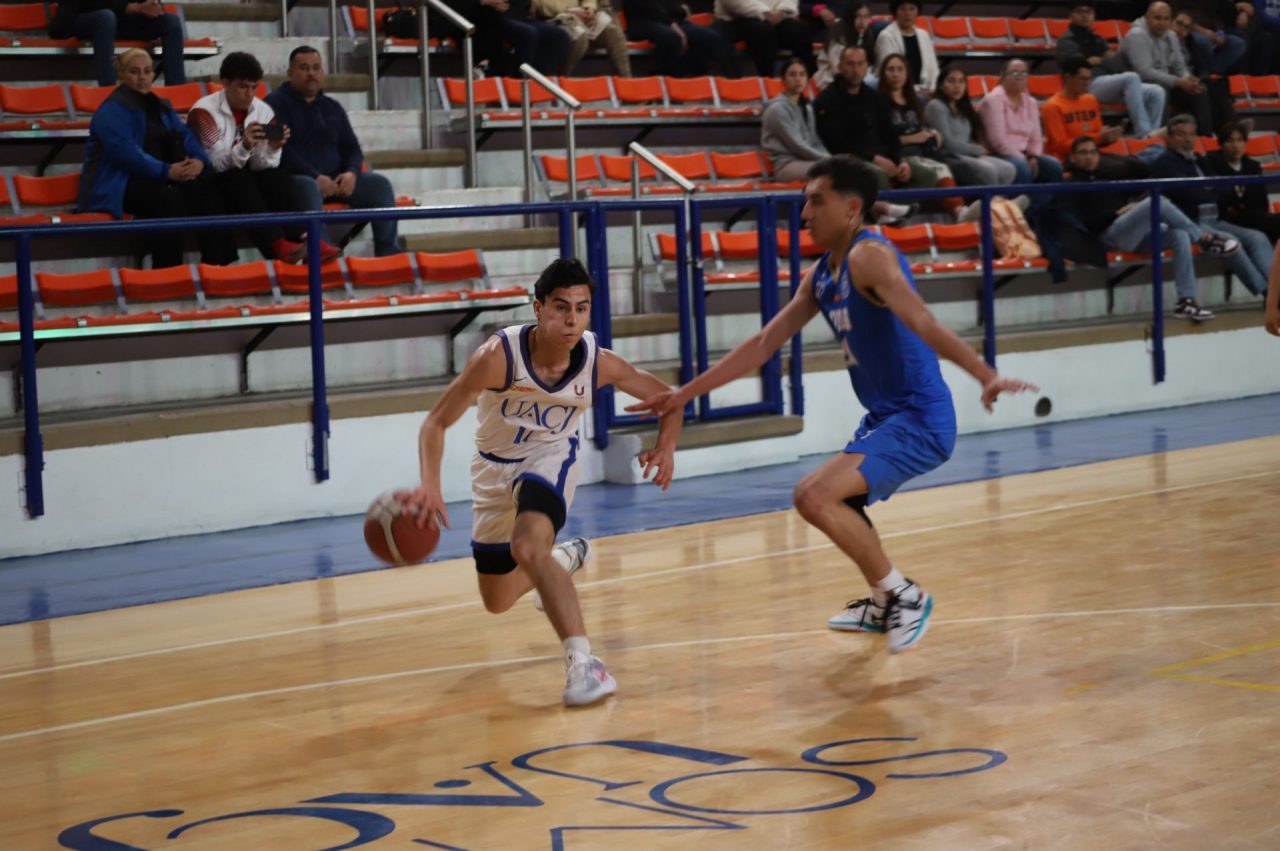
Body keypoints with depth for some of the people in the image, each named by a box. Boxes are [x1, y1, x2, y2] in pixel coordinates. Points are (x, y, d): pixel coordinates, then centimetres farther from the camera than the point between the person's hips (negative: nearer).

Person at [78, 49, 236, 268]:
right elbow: (126, 152, -22)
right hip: (117, 186, -7)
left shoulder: (160, 107, 19)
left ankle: (217, 263, -23)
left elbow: (185, 136, 8)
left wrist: (199, 160, -14)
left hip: (155, 178, 7)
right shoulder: (112, 110, -8)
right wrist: (167, 171, -28)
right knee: (168, 196, -35)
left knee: (204, 187, -18)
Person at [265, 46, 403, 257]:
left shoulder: (332, 107, 21)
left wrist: (352, 172, -7)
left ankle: (388, 252, -16)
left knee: (379, 184, -14)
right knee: (309, 187, -41)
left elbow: (351, 147, 18)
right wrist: (315, 177, -22)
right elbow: (280, 150, -12)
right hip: (295, 179, -6)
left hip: (334, 179, 6)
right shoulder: (276, 103, 1)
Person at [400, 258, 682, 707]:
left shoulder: (599, 362, -23)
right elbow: (436, 422, -25)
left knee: (528, 546, -35)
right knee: (497, 601, 16)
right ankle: (567, 558, 47)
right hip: (495, 466, 2)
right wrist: (430, 486, -42)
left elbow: (667, 398, -6)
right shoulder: (498, 356, -31)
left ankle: (583, 662, -35)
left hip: (551, 457, -2)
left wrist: (666, 446, -24)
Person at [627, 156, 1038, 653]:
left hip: (920, 420, -10)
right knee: (835, 502, 28)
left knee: (816, 496, -23)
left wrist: (986, 376, -46)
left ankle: (904, 597, -9)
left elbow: (923, 325, -31)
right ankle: (883, 606, 43)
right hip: (885, 417, 10)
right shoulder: (820, 277, 11)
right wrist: (684, 395, 15)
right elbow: (762, 346, 16)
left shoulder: (869, 257, -17)